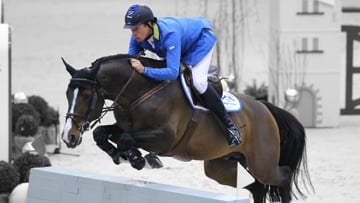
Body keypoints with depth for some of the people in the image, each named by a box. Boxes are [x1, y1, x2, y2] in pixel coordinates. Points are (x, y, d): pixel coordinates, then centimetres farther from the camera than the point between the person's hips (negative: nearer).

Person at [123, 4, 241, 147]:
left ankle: (229, 125, -14)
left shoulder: (169, 34, -45)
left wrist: (144, 70, -59)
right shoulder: (137, 37, -24)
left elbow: (173, 72, -51)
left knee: (197, 82, -24)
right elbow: (129, 64, -12)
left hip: (202, 36, -8)